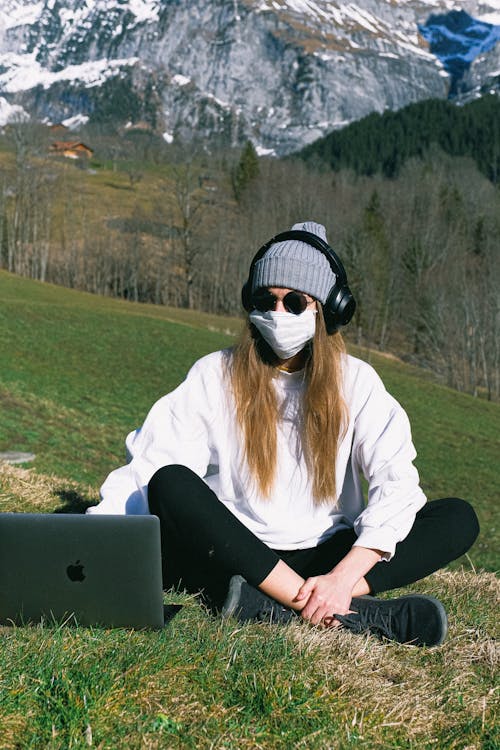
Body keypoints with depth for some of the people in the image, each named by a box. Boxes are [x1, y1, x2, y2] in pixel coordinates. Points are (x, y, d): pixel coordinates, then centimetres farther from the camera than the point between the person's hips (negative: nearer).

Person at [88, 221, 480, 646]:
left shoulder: (355, 381, 1)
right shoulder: (216, 376, 1)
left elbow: (396, 483, -10)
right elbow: (149, 465, -9)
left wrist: (343, 577, -25)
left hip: (322, 556, 1)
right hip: (236, 556, -1)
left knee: (459, 519, -16)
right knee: (170, 483, -28)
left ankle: (271, 604, -34)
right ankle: (360, 612, -35)